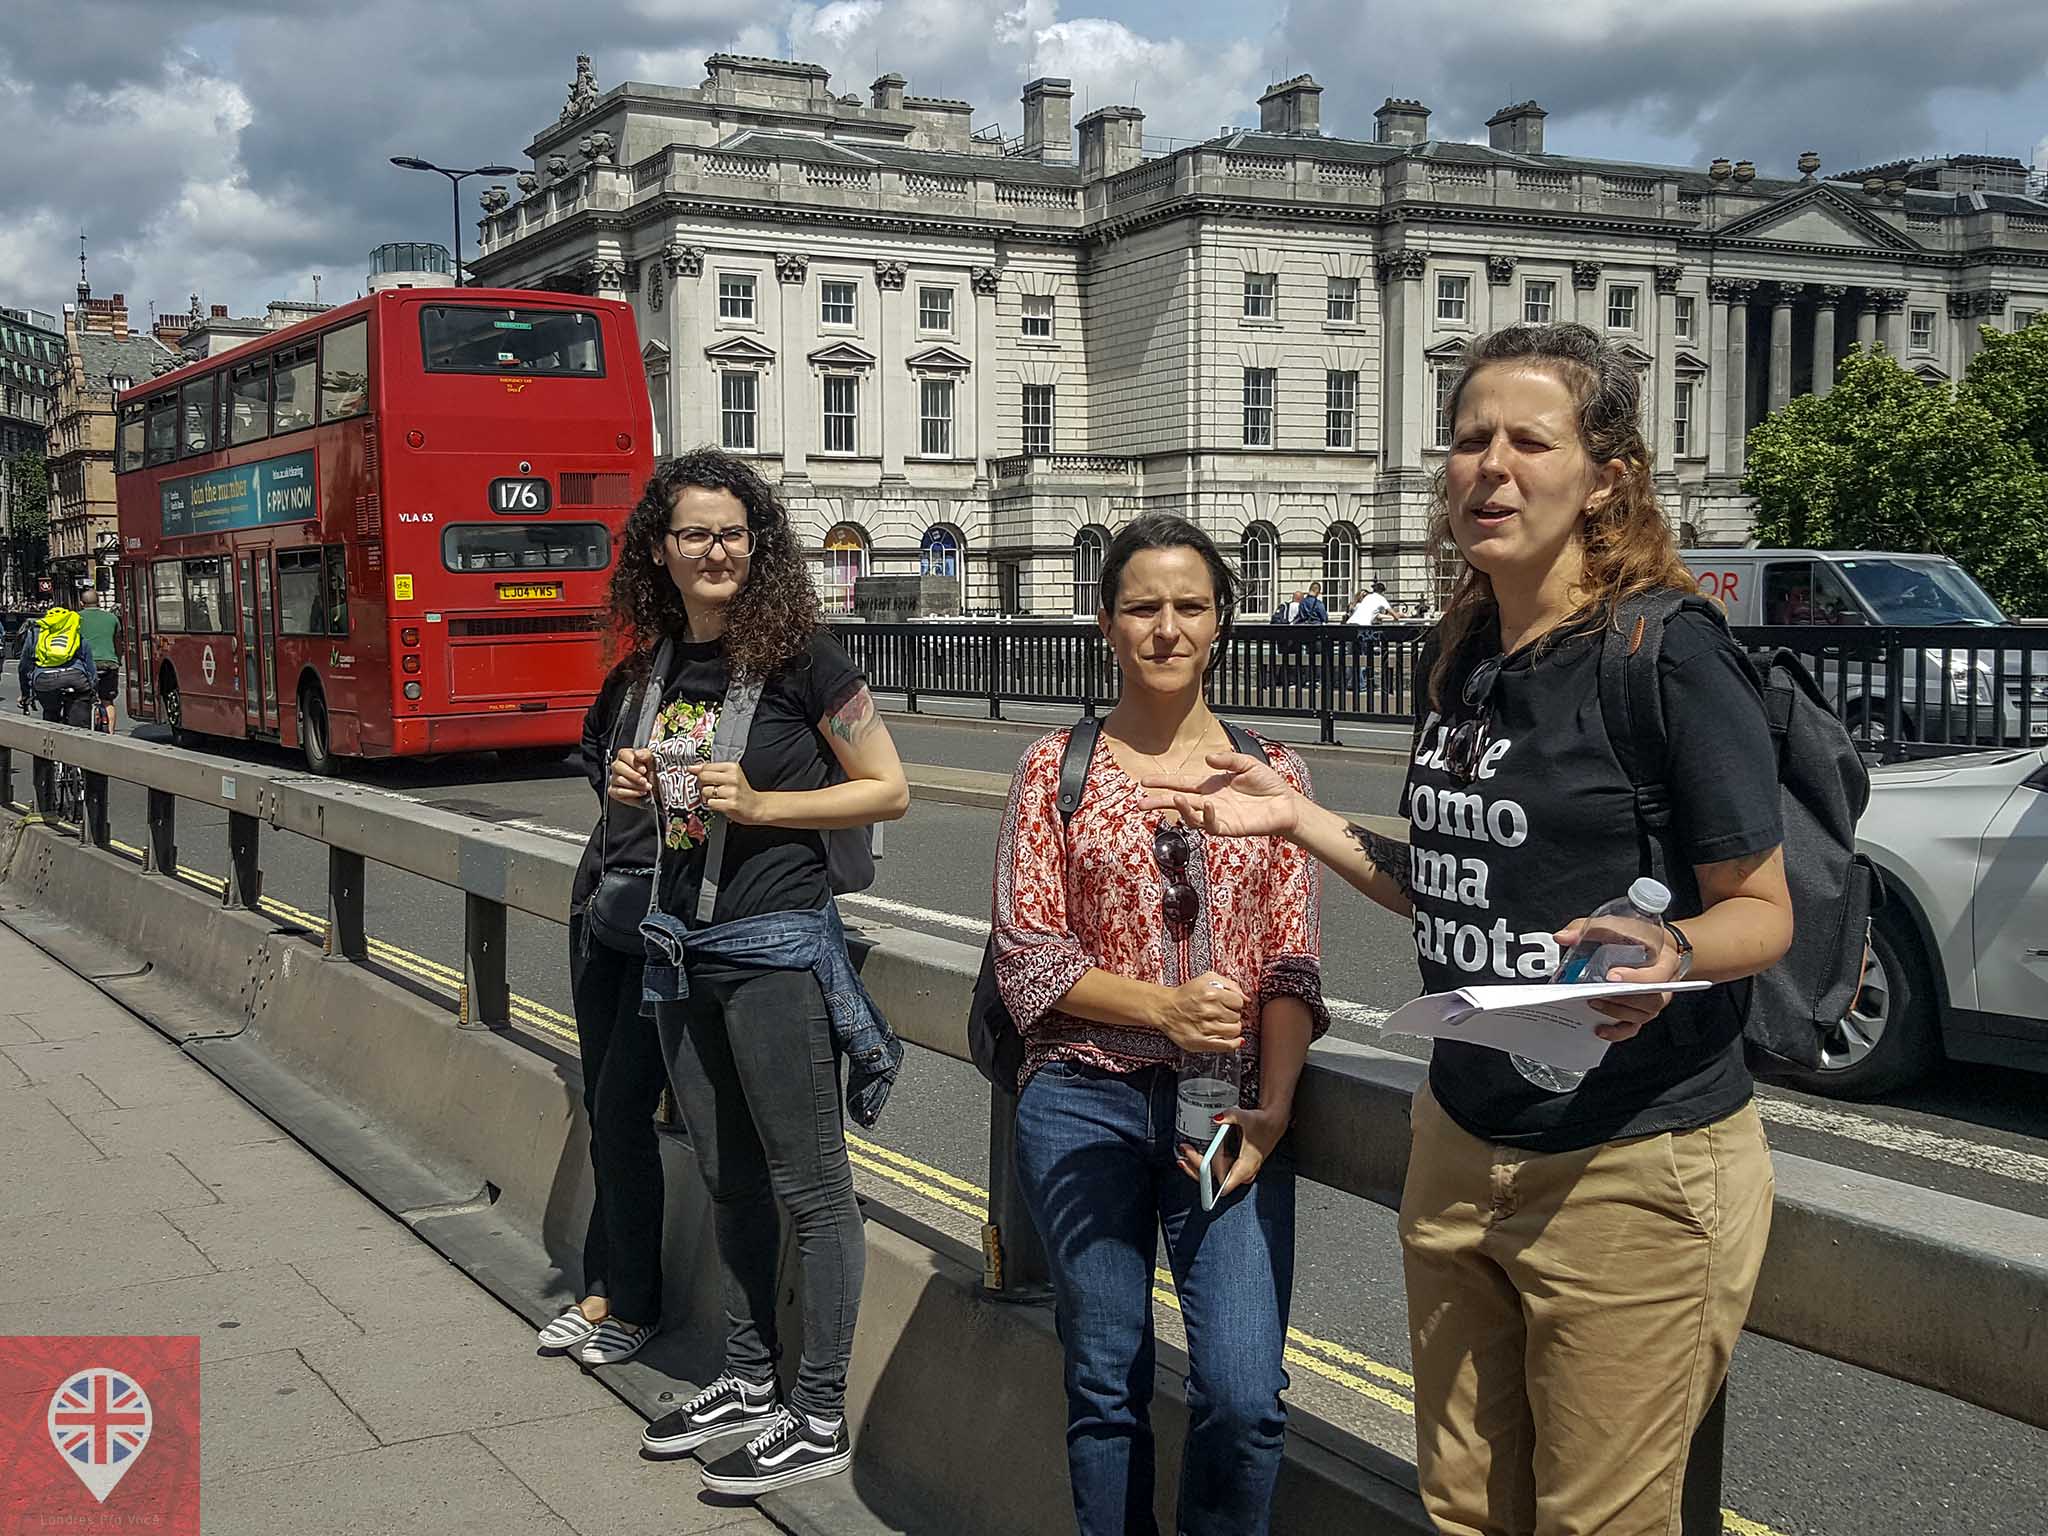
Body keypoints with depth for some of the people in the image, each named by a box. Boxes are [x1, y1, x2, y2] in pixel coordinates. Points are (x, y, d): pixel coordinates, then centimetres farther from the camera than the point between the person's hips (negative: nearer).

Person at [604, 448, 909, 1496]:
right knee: (727, 1177, 17)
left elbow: (888, 789, -9)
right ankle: (748, 1379, 32)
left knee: (809, 1186, 1)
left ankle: (820, 1419, 11)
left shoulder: (798, 653, -11)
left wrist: (760, 803, -18)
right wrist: (637, 784, 0)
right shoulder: (664, 660, 8)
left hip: (777, 944, -7)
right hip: (682, 946, 7)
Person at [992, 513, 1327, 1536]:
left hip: (1228, 1106, 0)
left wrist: (1272, 1108, -10)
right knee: (1106, 1385, 8)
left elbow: (1293, 968, 4)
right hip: (1084, 1103, 0)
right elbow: (1026, 956, -1)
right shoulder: (1056, 770, 4)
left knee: (1243, 1396, -9)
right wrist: (1164, 1006, -15)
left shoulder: (1271, 772, 7)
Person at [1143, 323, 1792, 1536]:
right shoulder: (1467, 661, 8)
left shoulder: (1671, 652, -15)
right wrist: (1300, 821, 10)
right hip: (1462, 1150, 7)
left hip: (1631, 1171, -7)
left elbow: (1763, 912, -12)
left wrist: (1669, 955, -32)